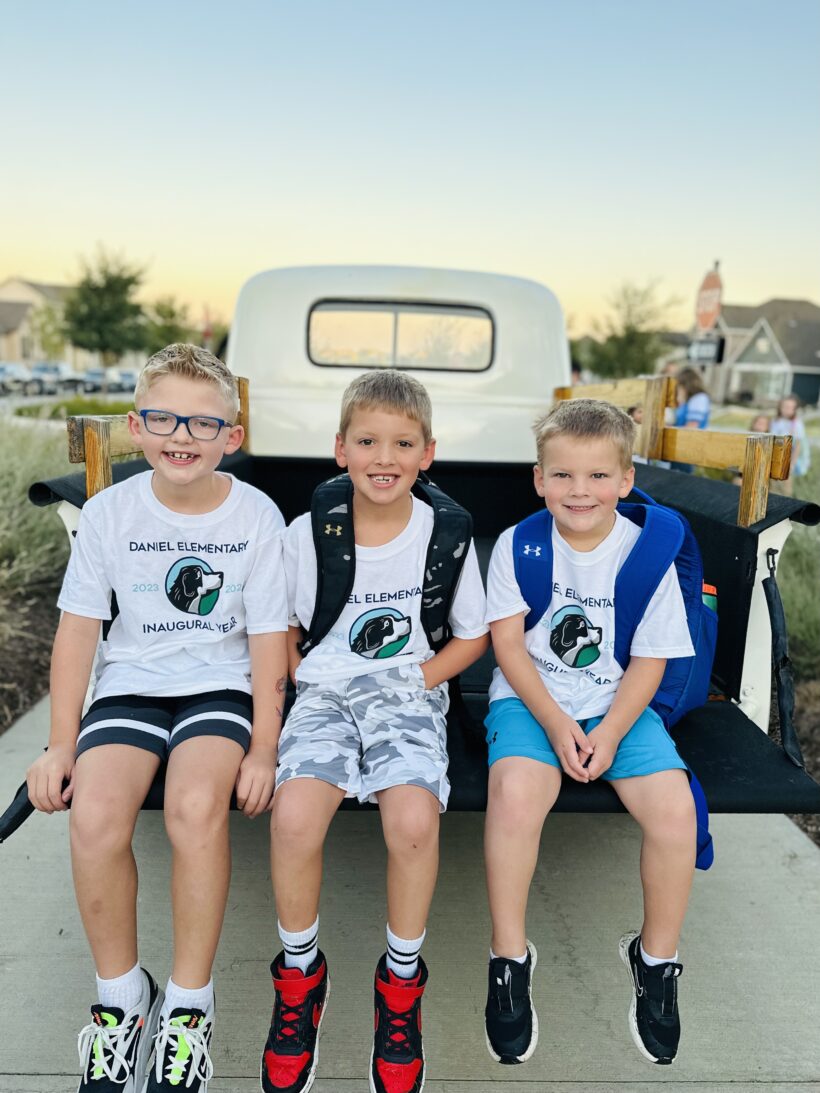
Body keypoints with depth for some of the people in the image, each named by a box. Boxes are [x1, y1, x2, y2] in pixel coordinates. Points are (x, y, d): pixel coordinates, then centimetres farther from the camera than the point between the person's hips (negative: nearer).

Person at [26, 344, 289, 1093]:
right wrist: (62, 744, -3)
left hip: (220, 685, -1)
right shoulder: (109, 512, -3)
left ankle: (189, 1000, -3)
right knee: (94, 816, -24)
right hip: (130, 684, 2)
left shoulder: (256, 516, -7)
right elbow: (79, 629, 1)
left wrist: (263, 750, -9)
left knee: (196, 807, -29)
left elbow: (268, 639, -5)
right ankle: (120, 991, 5)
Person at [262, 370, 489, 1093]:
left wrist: (416, 680, -5)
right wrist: (306, 683, -3)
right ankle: (299, 970, 3)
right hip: (326, 688, 1)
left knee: (414, 819, -29)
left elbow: (473, 635, 9)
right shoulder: (306, 534, -1)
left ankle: (402, 978, 2)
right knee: (294, 814, -27)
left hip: (410, 690, 0)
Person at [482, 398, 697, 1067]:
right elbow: (508, 642, -7)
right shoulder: (517, 545, -5)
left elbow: (650, 660, -1)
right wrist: (557, 724, -16)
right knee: (515, 790, -30)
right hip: (531, 700, -1)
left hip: (619, 704, 2)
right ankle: (510, 960, -6)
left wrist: (610, 733, -14)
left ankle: (656, 959, 8)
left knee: (674, 807, -21)